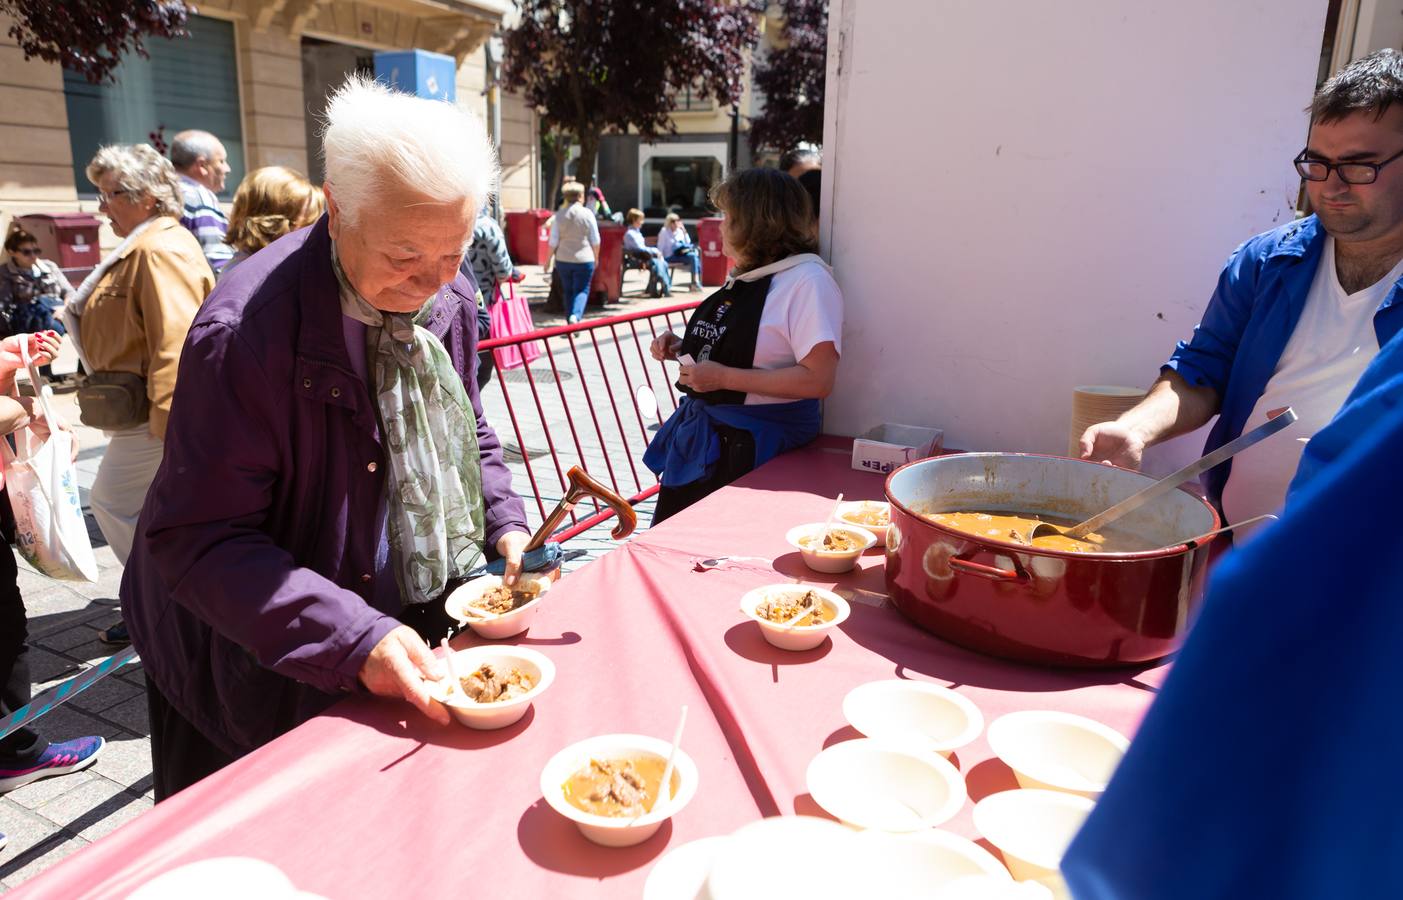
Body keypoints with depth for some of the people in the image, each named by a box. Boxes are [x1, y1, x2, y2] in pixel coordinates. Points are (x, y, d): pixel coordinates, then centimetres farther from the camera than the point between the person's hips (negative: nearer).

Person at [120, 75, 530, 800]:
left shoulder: (450, 299, -7)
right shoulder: (244, 332, -29)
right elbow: (200, 543, -27)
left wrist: (505, 526, -7)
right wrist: (354, 640, -35)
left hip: (418, 635, 6)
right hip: (271, 674, -5)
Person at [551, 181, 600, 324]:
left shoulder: (559, 216, -2)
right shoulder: (588, 214, -6)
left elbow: (553, 242, -2)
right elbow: (595, 241, -2)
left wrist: (549, 259, 8)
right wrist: (596, 257, 12)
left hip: (563, 259, 2)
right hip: (584, 259, -2)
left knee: (568, 291, 15)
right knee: (582, 290, 3)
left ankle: (570, 320, 19)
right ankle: (575, 316, -20)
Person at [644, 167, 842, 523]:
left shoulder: (807, 280, -16)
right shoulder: (745, 278, 13)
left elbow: (818, 380, -24)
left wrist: (724, 377, -24)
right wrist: (683, 348, 6)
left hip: (758, 441, -9)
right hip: (706, 432, 9)